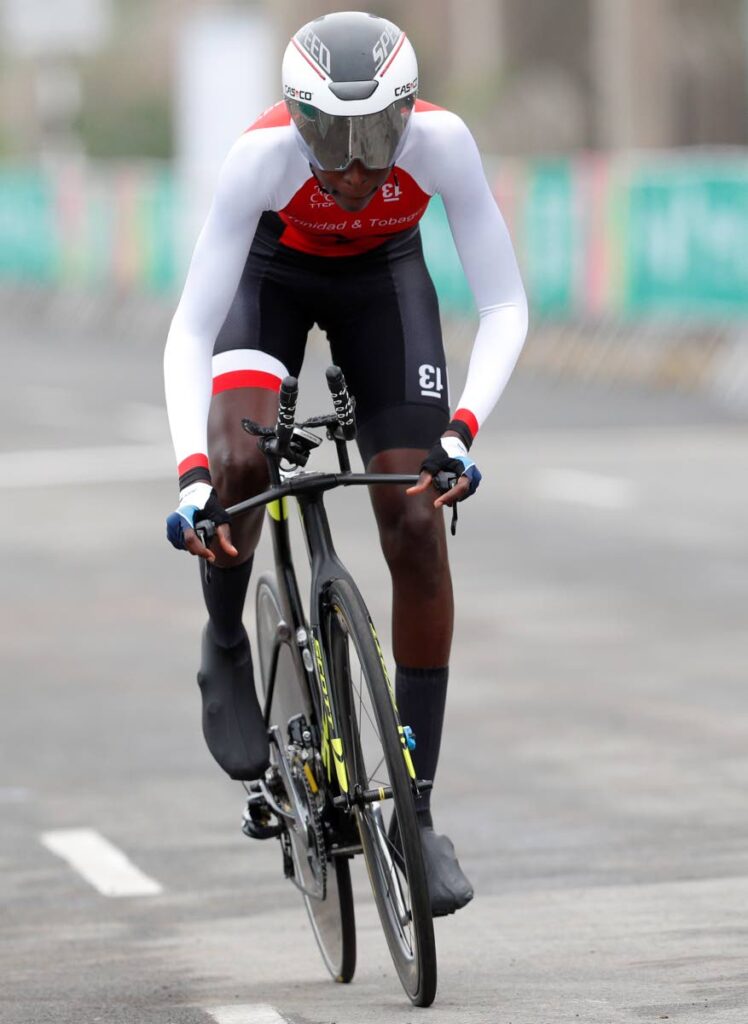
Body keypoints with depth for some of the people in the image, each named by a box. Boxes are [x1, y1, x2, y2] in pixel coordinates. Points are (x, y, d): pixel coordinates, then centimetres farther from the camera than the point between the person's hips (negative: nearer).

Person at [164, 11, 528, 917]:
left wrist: (461, 430, -43)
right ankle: (226, 648, 1)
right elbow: (191, 332, -36)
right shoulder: (263, 155, -37)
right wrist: (192, 475, -47)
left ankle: (417, 812, -1)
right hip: (273, 273, -1)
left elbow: (504, 306, -29)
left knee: (416, 528, -9)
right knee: (240, 461, -31)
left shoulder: (441, 142, -34)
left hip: (383, 278, 1)